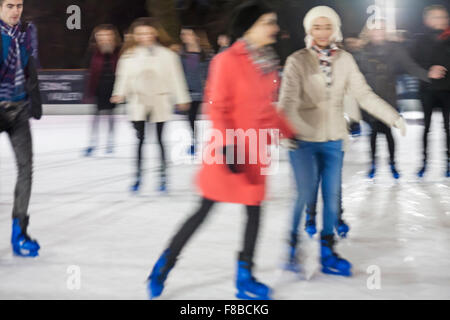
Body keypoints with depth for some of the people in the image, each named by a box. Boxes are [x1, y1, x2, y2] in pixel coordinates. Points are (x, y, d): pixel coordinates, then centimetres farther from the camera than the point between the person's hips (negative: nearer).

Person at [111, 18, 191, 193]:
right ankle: (138, 175, 9)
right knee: (140, 139, 2)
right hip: (138, 102, 1)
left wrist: (181, 99, 4)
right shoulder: (130, 55, 3)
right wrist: (119, 94, -14)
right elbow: (124, 76, 1)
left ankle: (163, 175, 13)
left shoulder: (166, 55, -1)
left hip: (160, 102, -1)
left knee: (160, 139, 4)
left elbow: (175, 77, 2)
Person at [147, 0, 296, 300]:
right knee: (204, 211, 2)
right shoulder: (227, 60, -15)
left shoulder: (268, 62, 6)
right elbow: (217, 107, -15)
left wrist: (289, 132, 20)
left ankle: (245, 277, 20)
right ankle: (166, 263, 20)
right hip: (230, 150, -6)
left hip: (256, 152, 6)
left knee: (254, 211, 8)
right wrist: (227, 146, -22)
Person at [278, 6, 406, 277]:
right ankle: (292, 246, 15)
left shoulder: (345, 60, 2)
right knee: (306, 194, -6)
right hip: (303, 141, -3)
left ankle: (328, 253, 21)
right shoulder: (298, 61, -8)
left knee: (333, 195, 6)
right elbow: (288, 99, -18)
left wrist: (393, 116, -9)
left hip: (333, 140, 4)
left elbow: (364, 94, 1)